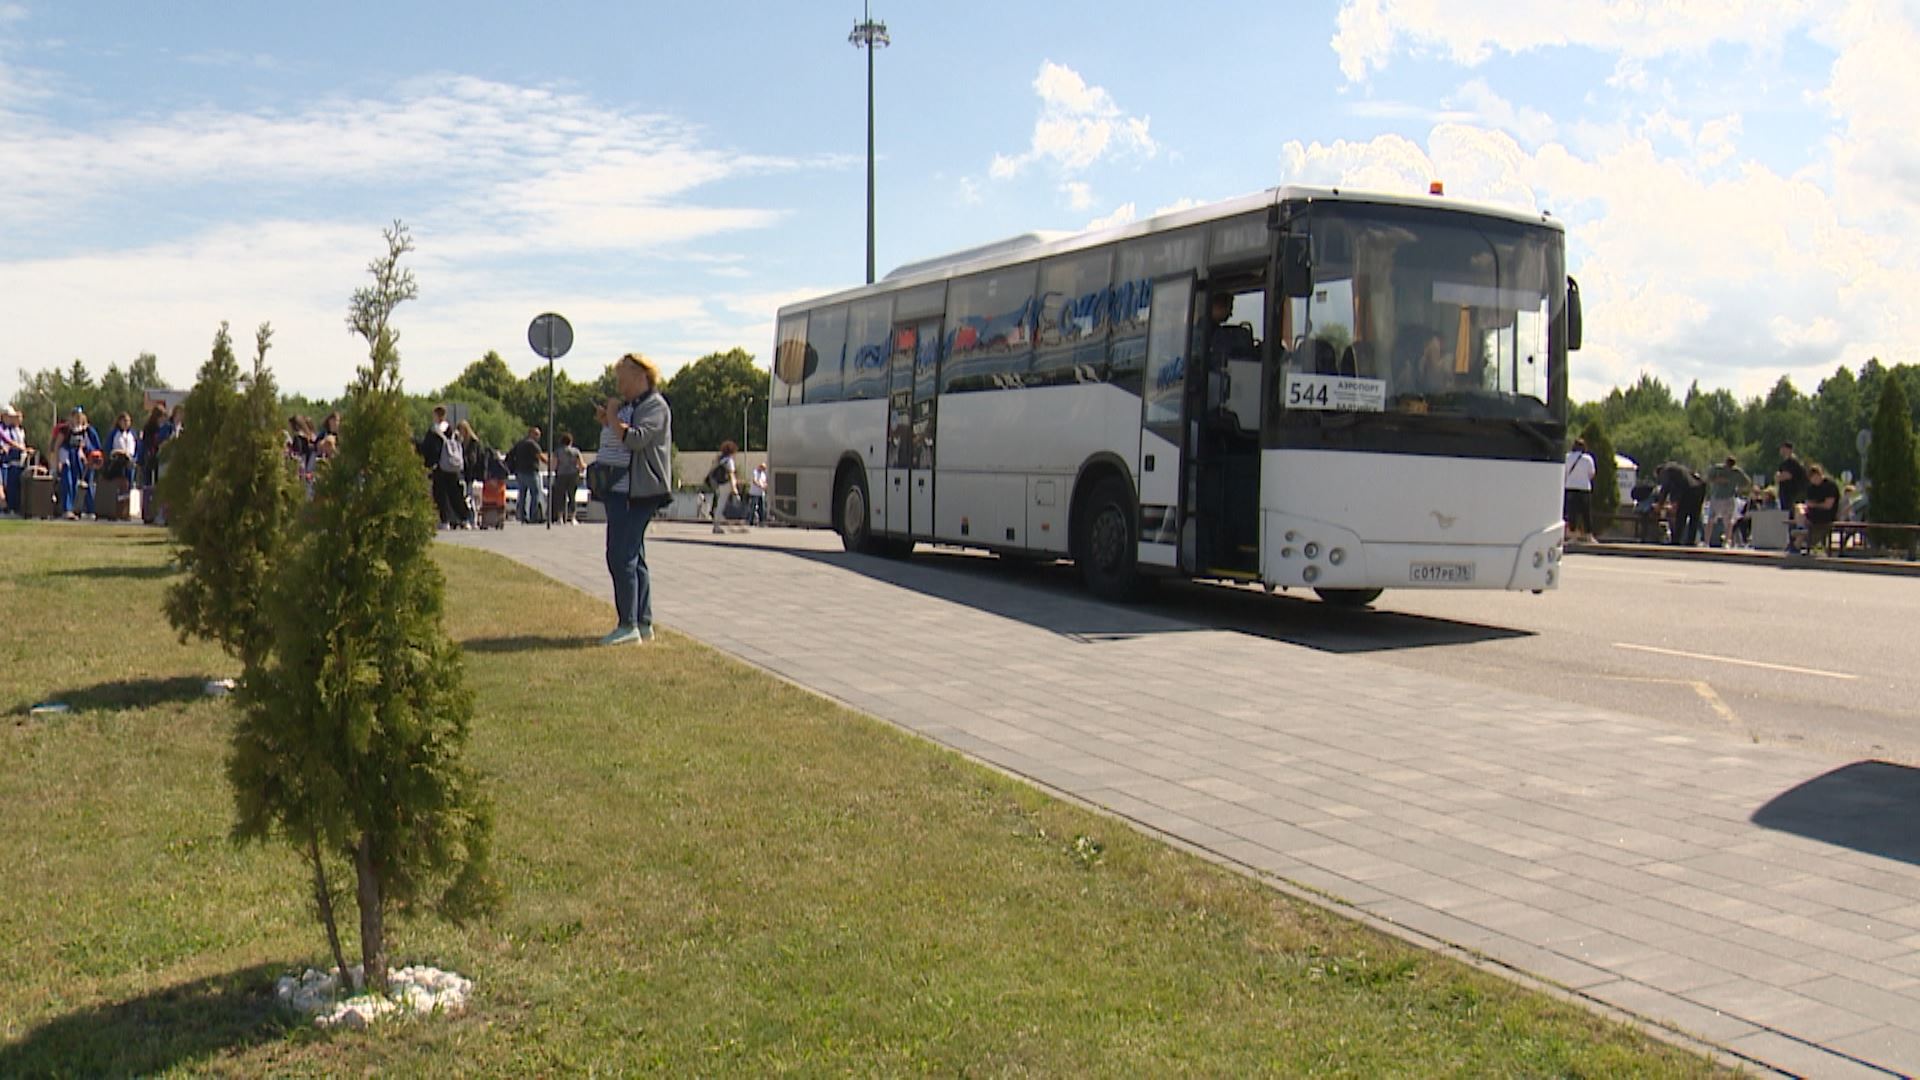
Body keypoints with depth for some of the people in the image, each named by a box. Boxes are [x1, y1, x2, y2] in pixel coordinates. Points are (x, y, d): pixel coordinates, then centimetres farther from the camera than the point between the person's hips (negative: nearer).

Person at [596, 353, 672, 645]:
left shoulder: (655, 406, -9)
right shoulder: (627, 404, 21)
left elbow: (634, 439, -23)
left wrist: (613, 417, -11)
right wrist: (605, 422, 12)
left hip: (636, 493, -10)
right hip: (619, 490, 10)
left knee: (621, 556, -14)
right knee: (633, 557, 12)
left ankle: (629, 624, -13)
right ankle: (643, 623, 17)